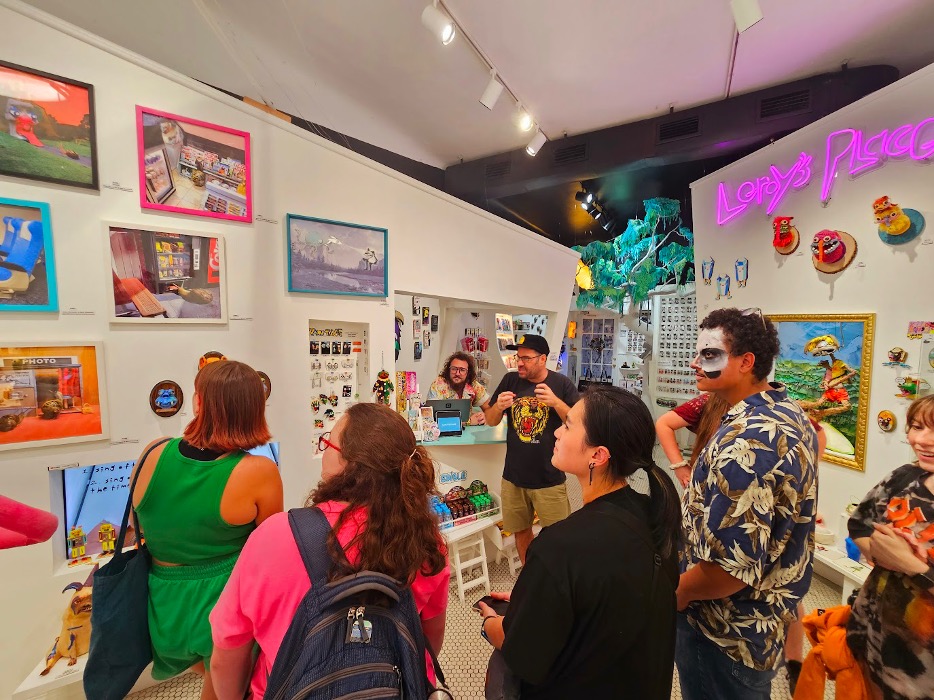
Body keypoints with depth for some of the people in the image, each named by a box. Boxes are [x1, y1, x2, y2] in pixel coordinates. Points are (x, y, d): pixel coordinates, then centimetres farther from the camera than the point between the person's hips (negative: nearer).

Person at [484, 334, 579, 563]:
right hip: (513, 476, 3)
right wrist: (498, 406, -18)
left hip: (549, 478, -3)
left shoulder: (562, 384, -8)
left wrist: (556, 402, -25)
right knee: (520, 530, 19)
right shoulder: (510, 380, -1)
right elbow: (490, 421, 5)